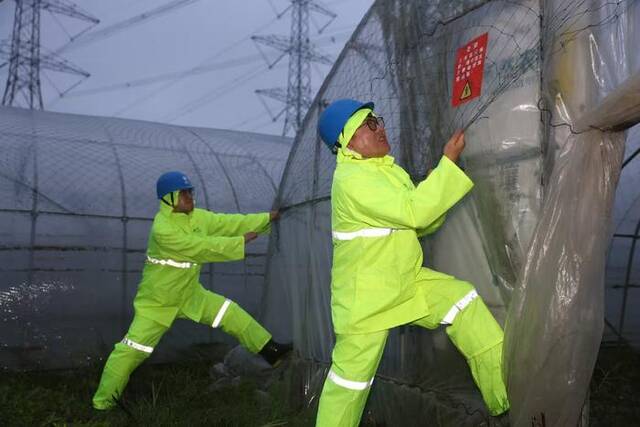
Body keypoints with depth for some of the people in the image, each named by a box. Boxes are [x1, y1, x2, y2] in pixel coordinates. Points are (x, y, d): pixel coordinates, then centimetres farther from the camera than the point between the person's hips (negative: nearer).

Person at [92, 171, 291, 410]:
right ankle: (102, 402, 10)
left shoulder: (196, 217, -6)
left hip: (190, 294, 7)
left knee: (230, 312, -2)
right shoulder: (163, 229, -30)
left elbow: (228, 223, -7)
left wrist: (268, 218, -12)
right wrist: (242, 241, -28)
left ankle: (270, 351, 6)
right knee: (132, 349, -6)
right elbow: (204, 248, -32)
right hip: (157, 301, -6)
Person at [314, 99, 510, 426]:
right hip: (366, 294, -8)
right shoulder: (351, 178, -22)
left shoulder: (389, 170, 8)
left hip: (407, 280, 8)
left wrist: (435, 188, -8)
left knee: (463, 301, -4)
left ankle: (509, 401, 3)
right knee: (352, 373, 0)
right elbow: (413, 212, -28)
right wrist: (449, 161, -22)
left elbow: (421, 224, 10)